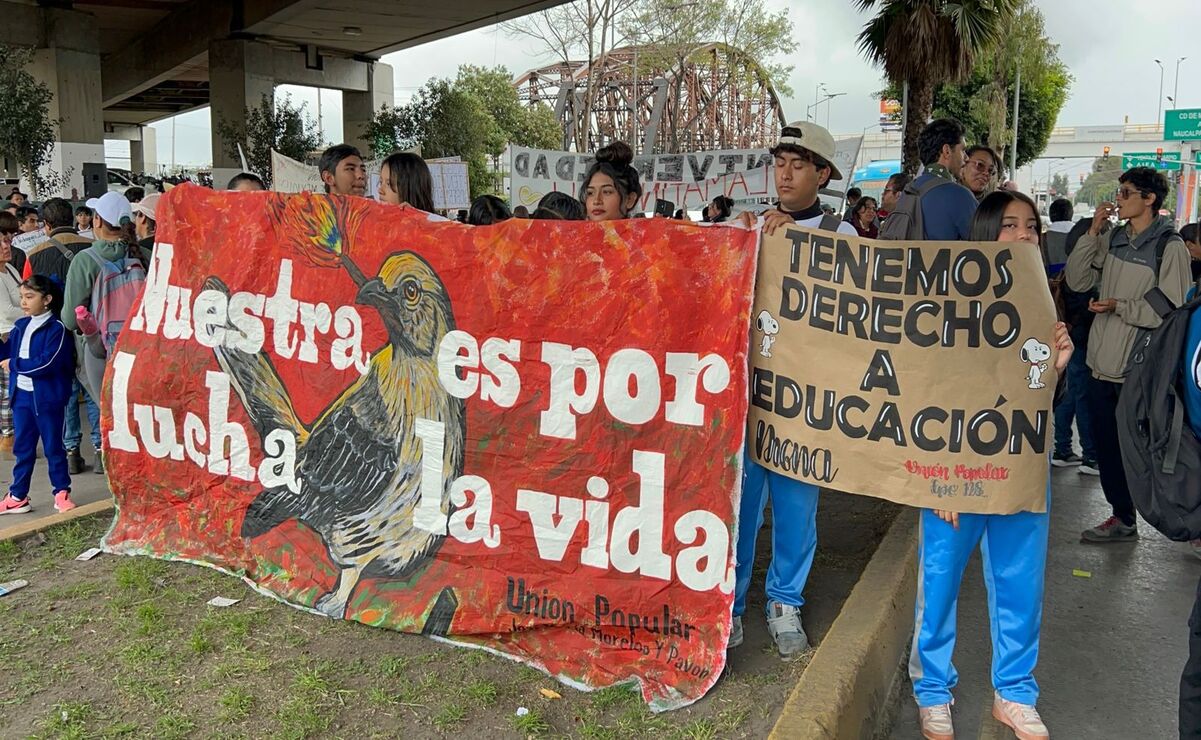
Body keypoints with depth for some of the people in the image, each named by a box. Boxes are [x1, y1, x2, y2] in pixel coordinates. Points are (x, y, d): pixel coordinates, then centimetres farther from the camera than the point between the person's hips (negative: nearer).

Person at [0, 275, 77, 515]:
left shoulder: (56, 329, -13)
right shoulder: (20, 326, 8)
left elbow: (46, 363, -21)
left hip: (46, 397, -6)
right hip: (21, 395, 6)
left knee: (53, 447, 6)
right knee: (22, 448, 14)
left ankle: (62, 492, 17)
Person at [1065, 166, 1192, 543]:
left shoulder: (1169, 247, -10)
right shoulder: (1113, 239, 8)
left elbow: (1172, 311, -14)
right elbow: (1077, 281, 2)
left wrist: (1119, 307, -17)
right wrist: (1092, 232, -3)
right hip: (1103, 362, 7)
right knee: (1106, 445, 14)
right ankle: (1122, 518, 27)